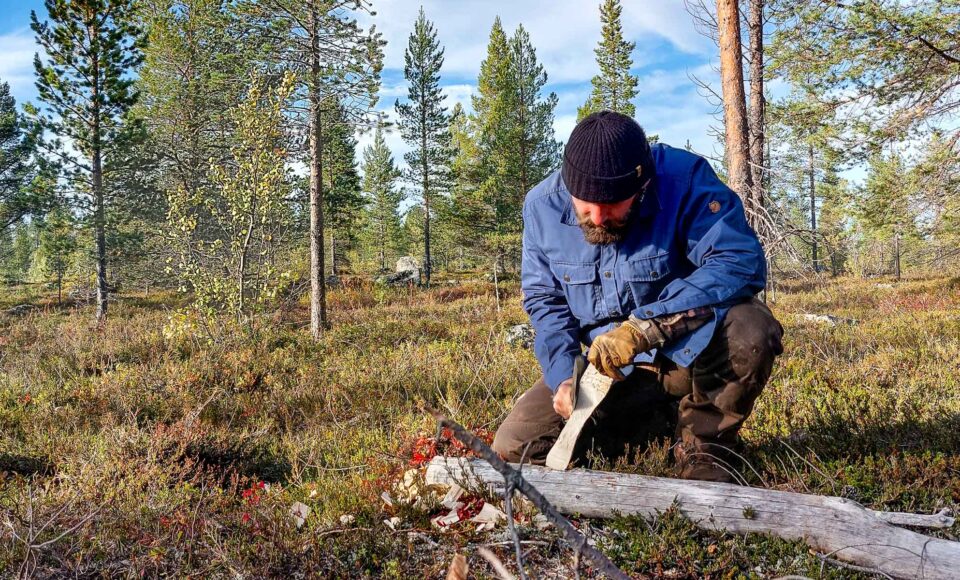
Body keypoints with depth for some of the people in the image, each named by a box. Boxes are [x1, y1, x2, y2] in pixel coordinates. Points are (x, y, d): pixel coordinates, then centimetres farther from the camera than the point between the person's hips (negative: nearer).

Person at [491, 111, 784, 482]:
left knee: (750, 329, -37)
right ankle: (661, 418, 10)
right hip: (602, 366, 4)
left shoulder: (685, 179, -22)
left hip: (689, 352, -3)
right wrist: (563, 375, -16)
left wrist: (644, 327, -38)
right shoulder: (543, 204, -10)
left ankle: (704, 446, -6)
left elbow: (741, 261, -32)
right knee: (513, 446, -7)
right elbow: (543, 299, 0)